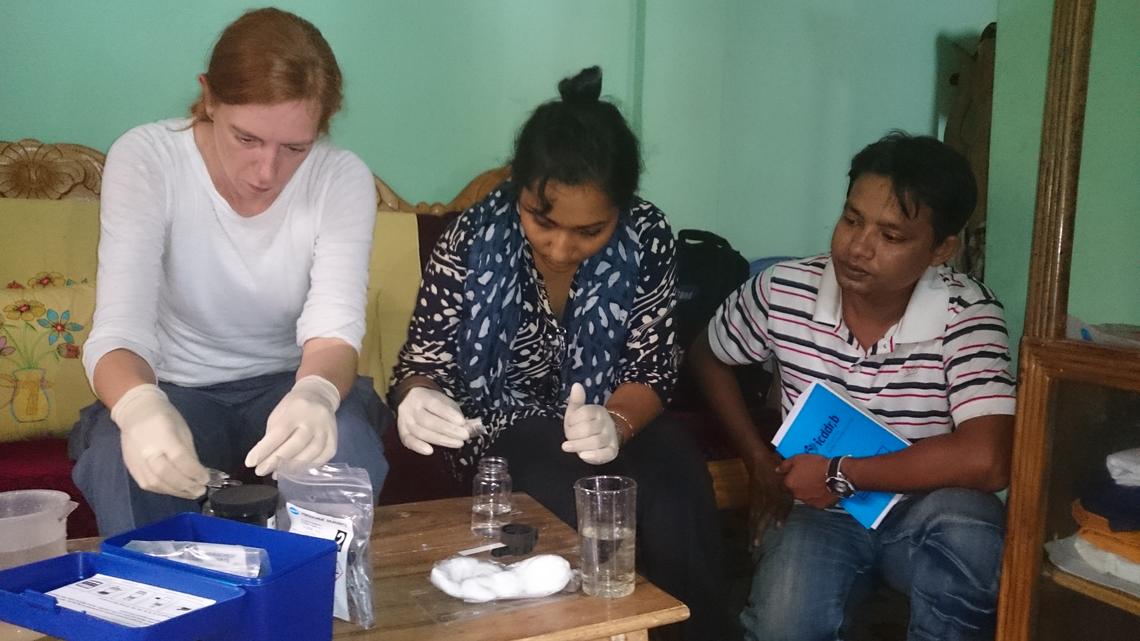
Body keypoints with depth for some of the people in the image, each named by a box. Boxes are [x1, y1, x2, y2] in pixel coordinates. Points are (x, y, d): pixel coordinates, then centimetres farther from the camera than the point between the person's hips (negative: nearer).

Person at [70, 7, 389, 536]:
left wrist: (315, 393, -48)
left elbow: (334, 327, -23)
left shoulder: (342, 179, -15)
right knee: (123, 463, -32)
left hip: (289, 383, 1)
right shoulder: (144, 159, -17)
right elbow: (119, 329, -25)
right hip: (176, 388, 0)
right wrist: (140, 406, -50)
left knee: (345, 450, -30)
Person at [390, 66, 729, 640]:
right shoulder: (472, 239, -17)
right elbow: (424, 361, -9)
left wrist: (614, 424, -30)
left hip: (606, 419, 2)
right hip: (501, 422, -2)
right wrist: (418, 402, -34)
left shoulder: (647, 237, -13)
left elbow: (652, 369, -8)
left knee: (679, 494, -25)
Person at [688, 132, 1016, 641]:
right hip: (816, 511, 0)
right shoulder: (783, 291, -11)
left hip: (924, 517, 0)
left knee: (963, 515, -36)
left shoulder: (964, 314, -18)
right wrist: (758, 461, 1)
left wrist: (838, 474, -24)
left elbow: (986, 461, -31)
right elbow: (707, 357, 9)